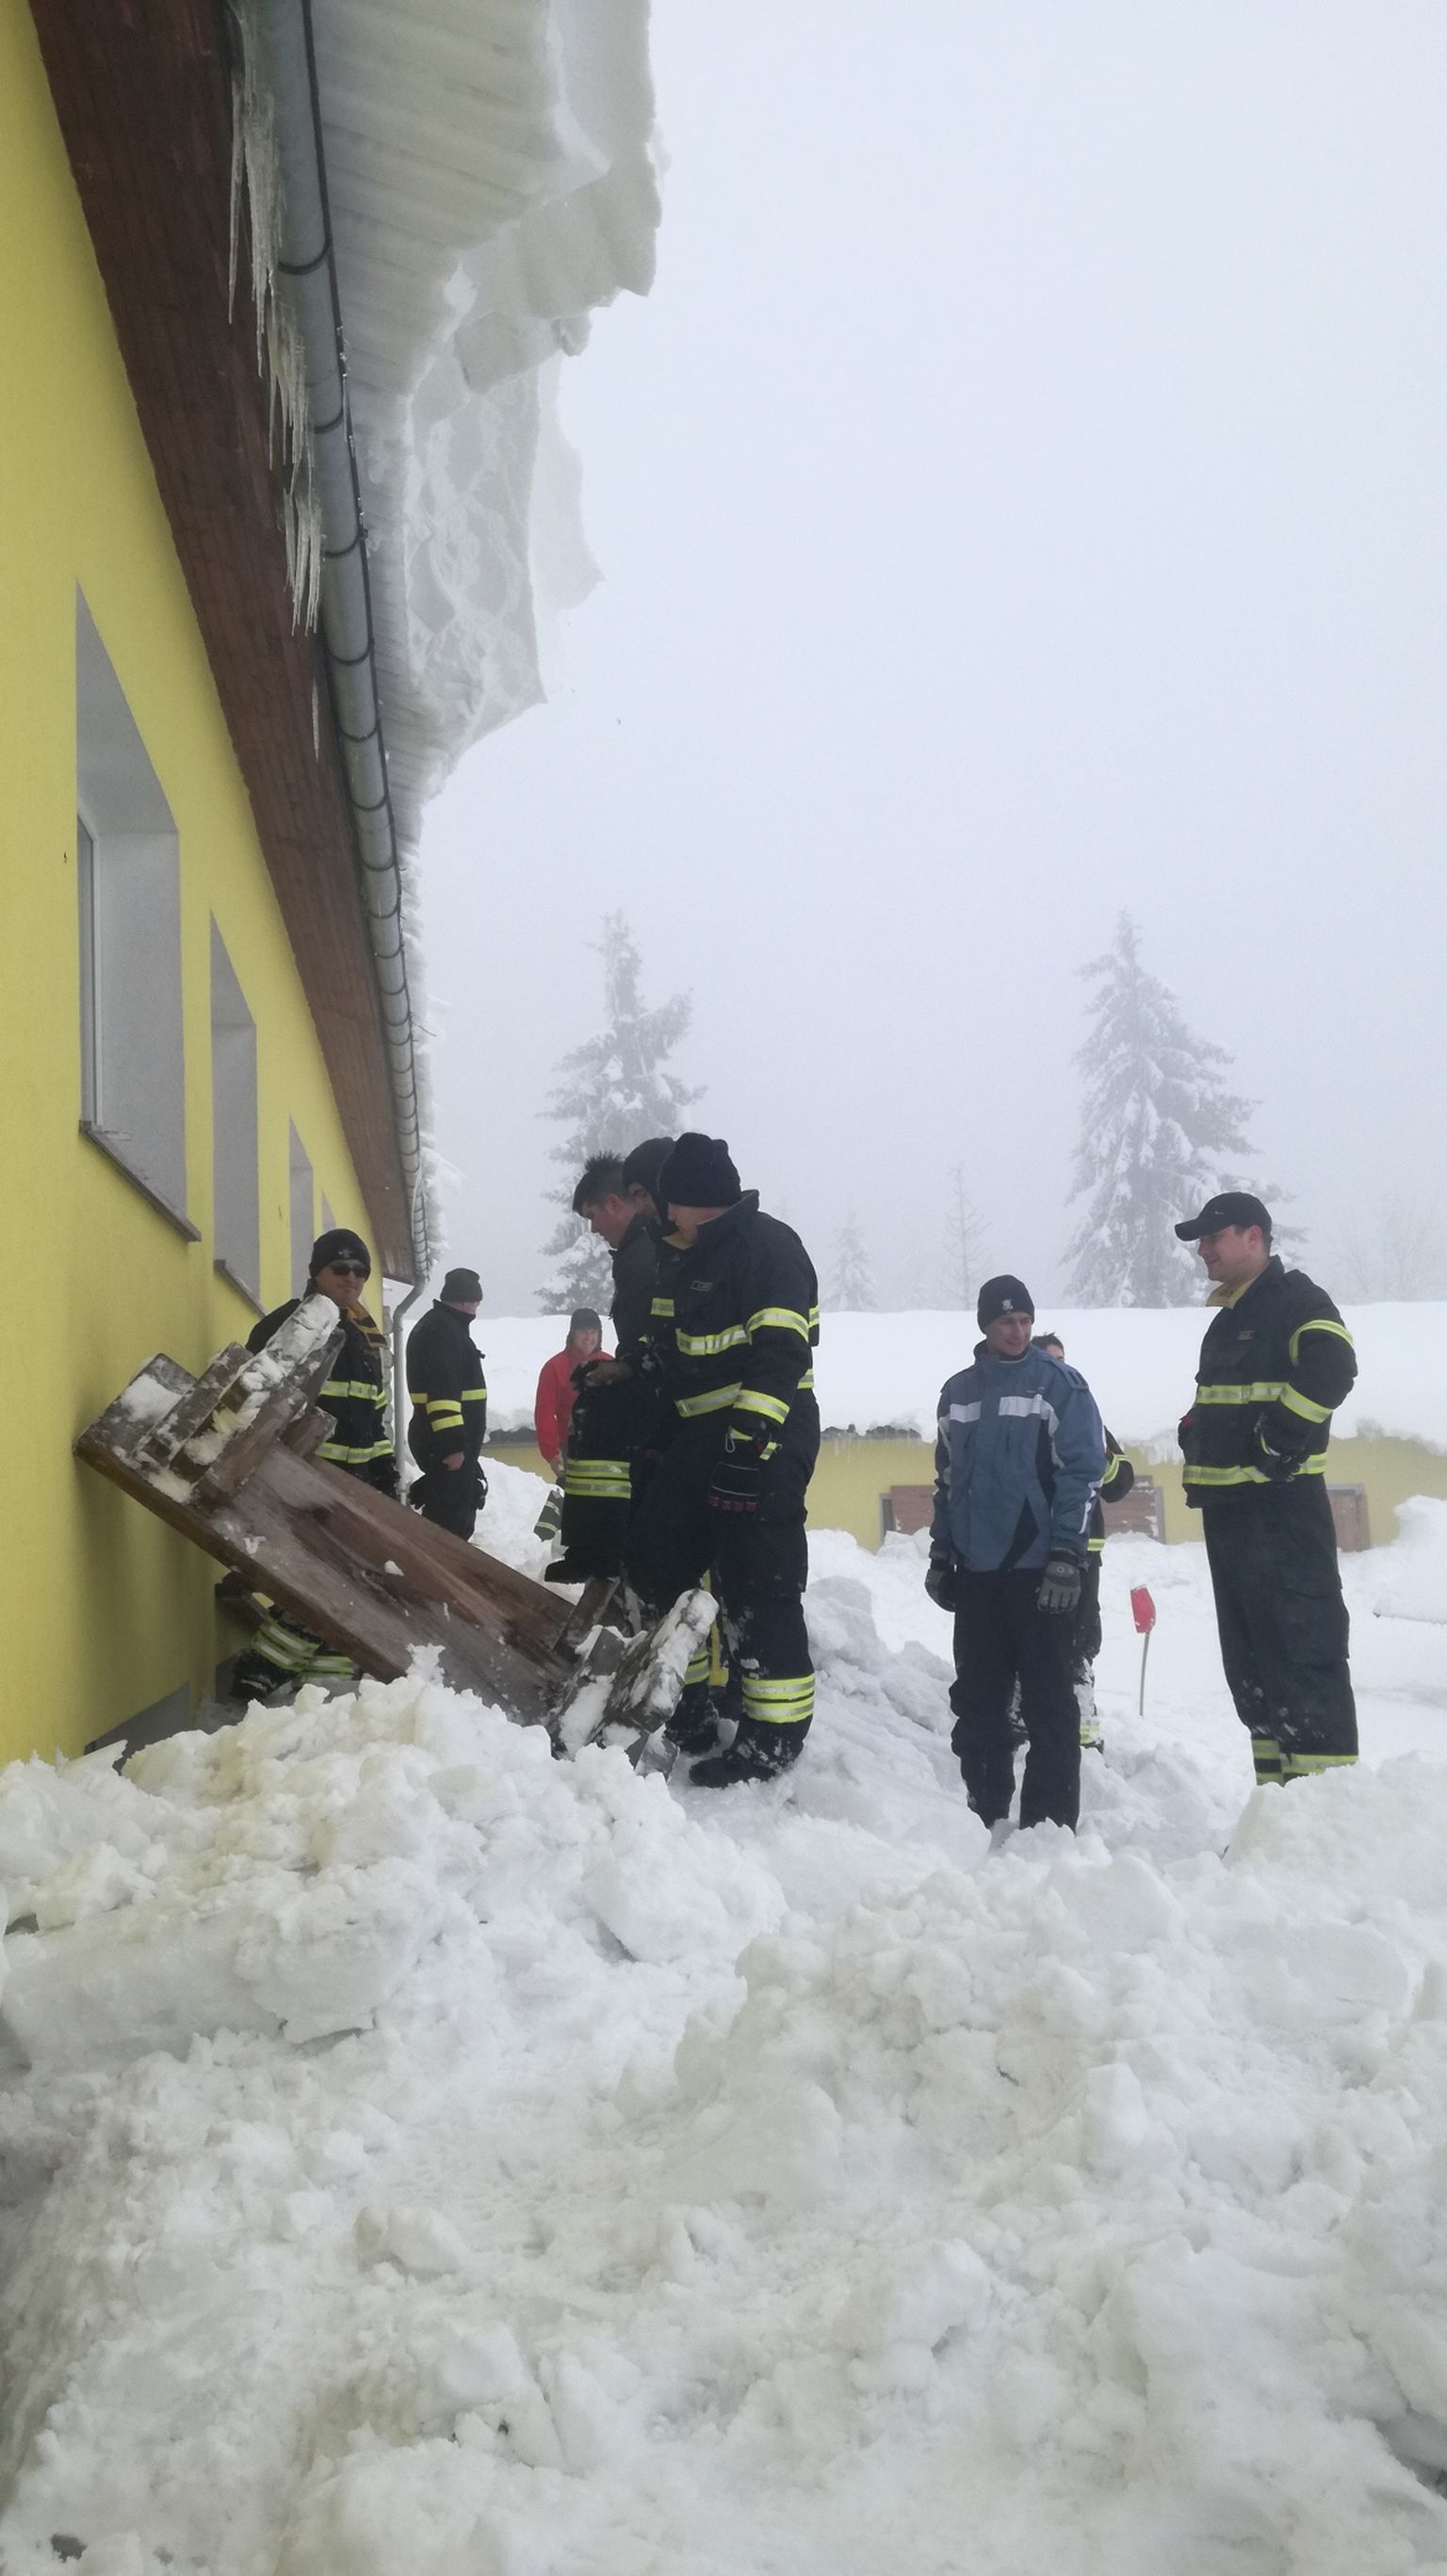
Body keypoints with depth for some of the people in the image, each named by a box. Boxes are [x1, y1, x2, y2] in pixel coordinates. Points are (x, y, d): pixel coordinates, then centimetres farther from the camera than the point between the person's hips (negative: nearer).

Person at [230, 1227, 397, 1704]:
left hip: (354, 1483, 8)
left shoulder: (368, 1337, 18)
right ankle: (261, 1669, -6)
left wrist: (384, 1468, 19)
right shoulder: (285, 1326, -6)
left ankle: (329, 1681, 19)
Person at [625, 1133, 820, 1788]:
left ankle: (774, 1739, 0)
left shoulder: (769, 1247, -12)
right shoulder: (685, 1259, 18)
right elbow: (669, 1352, 26)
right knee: (658, 1562, 12)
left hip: (764, 1440, -10)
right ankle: (684, 1710, 26)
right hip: (699, 1437, 10)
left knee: (757, 1587, -9)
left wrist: (750, 1437, -28)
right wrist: (655, 1434, 24)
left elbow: (781, 1354, -21)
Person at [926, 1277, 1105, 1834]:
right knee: (976, 1704, 9)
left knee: (1048, 1705, -1)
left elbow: (1083, 1474, -7)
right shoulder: (958, 1392, 13)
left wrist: (1066, 1557, -14)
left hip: (1039, 1574, -5)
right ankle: (984, 1814, 18)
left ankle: (1050, 1822, 4)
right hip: (976, 1573, 5)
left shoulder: (1059, 1383, -2)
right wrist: (940, 1555, 16)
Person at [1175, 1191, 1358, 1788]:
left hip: (1282, 1507, -10)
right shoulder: (1226, 1320, 21)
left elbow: (1331, 1370, -25)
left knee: (1303, 1649, -13)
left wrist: (1280, 1440, -24)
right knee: (1249, 1657, 12)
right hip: (1227, 1508, 10)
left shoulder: (1297, 1301, -7)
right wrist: (1199, 1453, 17)